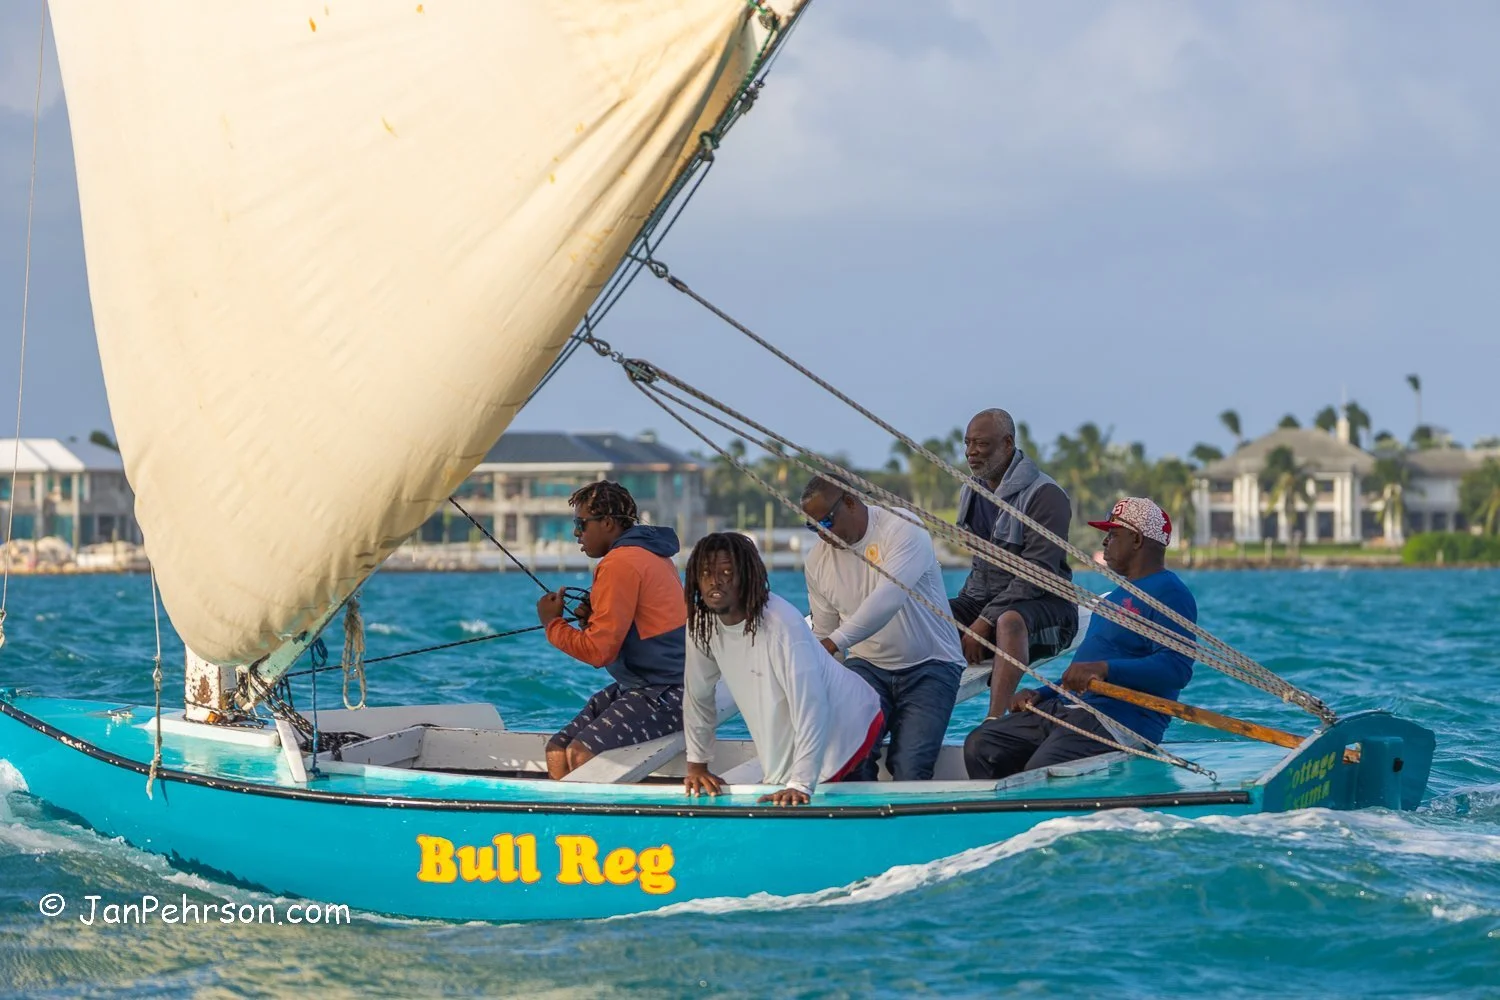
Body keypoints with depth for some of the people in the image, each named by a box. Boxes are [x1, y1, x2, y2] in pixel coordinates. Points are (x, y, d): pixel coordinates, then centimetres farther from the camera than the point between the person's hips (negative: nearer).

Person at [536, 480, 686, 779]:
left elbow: (598, 652, -18)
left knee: (581, 754, -26)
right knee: (557, 751, 2)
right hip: (638, 687, 11)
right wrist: (596, 617, 9)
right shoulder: (648, 553, 15)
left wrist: (552, 623, -2)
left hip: (666, 695, -11)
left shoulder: (621, 564, -16)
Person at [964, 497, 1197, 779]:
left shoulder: (1169, 594, -7)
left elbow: (1177, 668, -21)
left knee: (1041, 770, -33)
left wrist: (1105, 668, -29)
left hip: (1122, 717, -10)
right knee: (981, 745, -4)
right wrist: (1041, 694, 17)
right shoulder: (1116, 595, 27)